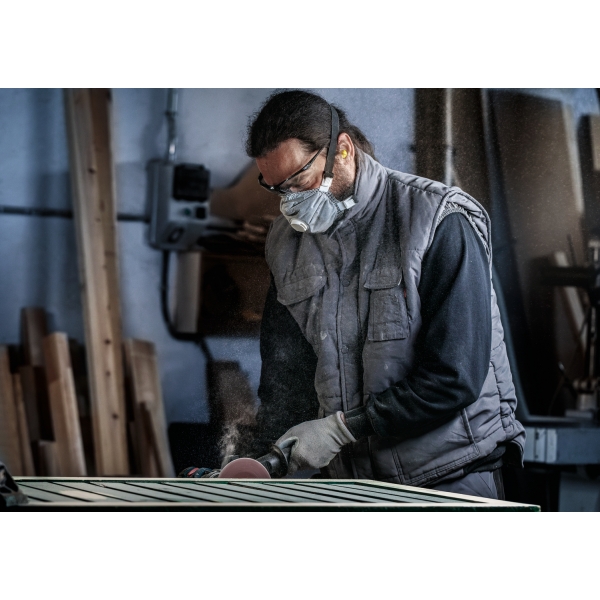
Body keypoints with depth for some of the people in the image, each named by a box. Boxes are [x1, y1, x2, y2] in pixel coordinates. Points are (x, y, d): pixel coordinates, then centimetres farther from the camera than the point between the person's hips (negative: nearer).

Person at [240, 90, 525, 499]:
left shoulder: (442, 221, -13)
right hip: (347, 478, 5)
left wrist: (341, 428, -18)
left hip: (448, 476, -5)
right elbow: (285, 375, 11)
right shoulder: (288, 243, 7)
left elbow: (455, 378, -19)